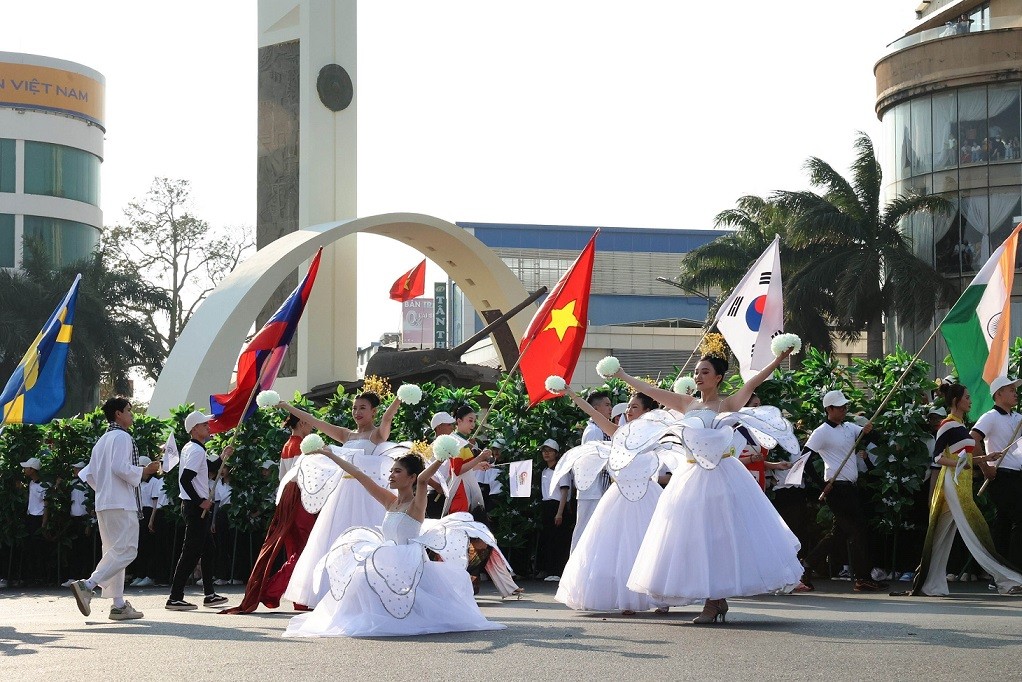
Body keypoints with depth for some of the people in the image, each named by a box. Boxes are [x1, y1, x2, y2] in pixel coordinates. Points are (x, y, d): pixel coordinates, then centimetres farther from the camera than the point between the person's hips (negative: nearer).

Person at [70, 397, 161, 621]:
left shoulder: (101, 441, 20)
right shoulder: (122, 437, -8)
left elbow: (89, 475, 20)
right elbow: (120, 467, -20)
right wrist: (143, 471, -7)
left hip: (103, 503, 10)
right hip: (121, 504, -10)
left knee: (114, 552, 10)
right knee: (126, 550, -12)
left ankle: (118, 604, 8)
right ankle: (88, 586, -23)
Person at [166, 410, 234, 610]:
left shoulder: (190, 448, 17)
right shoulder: (196, 450, -16)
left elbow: (206, 472, 29)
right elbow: (186, 479, -24)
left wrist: (222, 457, 22)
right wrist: (201, 502, -20)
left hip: (198, 506, 11)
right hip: (196, 508, -11)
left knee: (208, 550, 17)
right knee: (191, 552, -10)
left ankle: (209, 594, 23)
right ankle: (175, 598, -11)